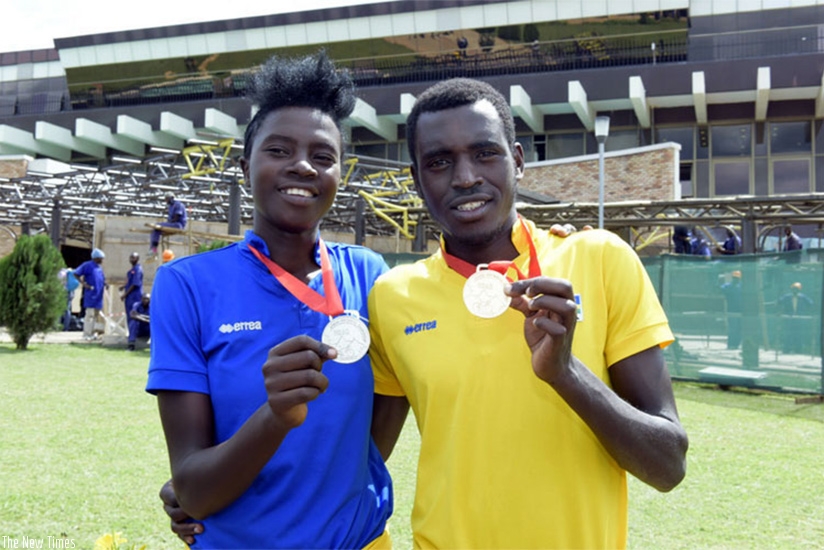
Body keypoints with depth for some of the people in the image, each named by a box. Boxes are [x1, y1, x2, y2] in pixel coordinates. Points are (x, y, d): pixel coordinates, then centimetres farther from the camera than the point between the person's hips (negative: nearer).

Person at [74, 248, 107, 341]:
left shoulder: (99, 267, 15)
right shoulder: (87, 265, -8)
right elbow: (76, 274, -9)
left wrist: (105, 283, 6)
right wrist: (84, 284, -17)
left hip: (98, 295, 8)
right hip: (91, 294, -8)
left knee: (96, 314, 11)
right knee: (90, 313, -8)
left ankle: (91, 333, 20)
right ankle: (86, 334, -2)